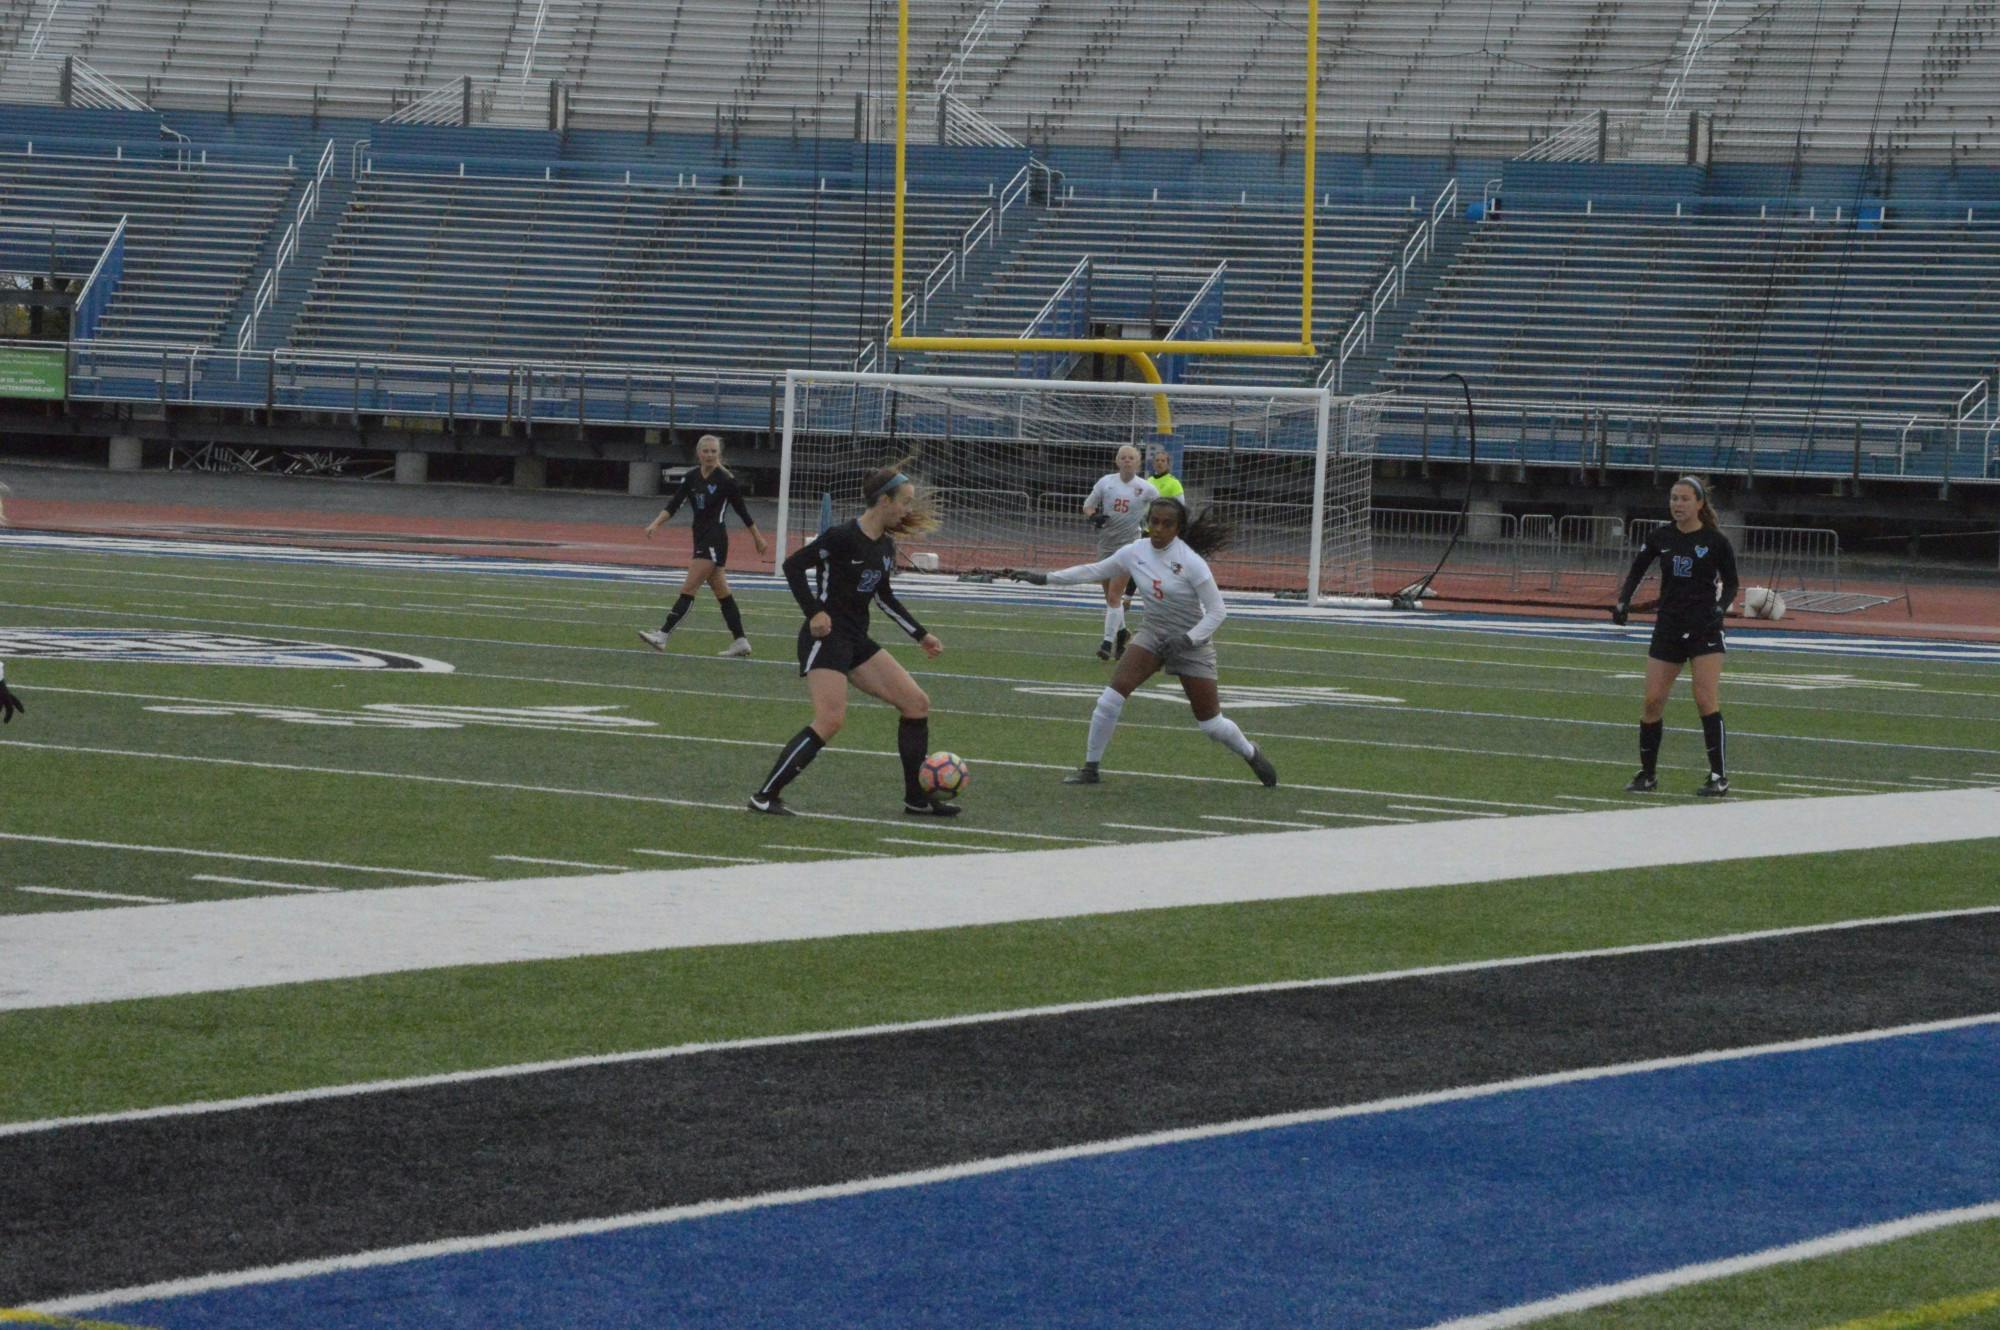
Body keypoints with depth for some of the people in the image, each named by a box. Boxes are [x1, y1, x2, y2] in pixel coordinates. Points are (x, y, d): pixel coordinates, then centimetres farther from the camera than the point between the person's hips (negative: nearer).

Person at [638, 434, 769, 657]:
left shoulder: (726, 480, -9)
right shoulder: (691, 477, 6)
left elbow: (742, 511, 0)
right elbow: (674, 504, -1)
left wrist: (758, 538, 8)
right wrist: (656, 523, -17)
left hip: (715, 539, -7)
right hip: (701, 537, 7)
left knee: (688, 590, -11)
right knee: (722, 594, 12)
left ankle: (662, 636, -15)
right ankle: (740, 641, 18)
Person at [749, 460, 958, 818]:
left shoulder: (885, 545, 10)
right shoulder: (844, 537, -15)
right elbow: (793, 565, -14)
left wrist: (920, 635, 25)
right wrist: (815, 611, -21)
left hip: (857, 640, 9)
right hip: (826, 637, -9)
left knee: (917, 705, 6)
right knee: (831, 720, -22)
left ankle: (917, 799, 14)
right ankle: (765, 795, -15)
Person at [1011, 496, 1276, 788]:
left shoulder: (1191, 562, -21)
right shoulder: (1135, 552, -7)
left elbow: (1217, 611, -17)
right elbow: (1094, 570, 7)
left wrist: (1187, 639, -28)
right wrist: (1046, 578, 3)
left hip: (1192, 642, -4)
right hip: (1153, 633, 4)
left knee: (1211, 723, 1)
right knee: (1111, 696, -16)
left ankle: (1251, 754, 32)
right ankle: (1090, 768, -3)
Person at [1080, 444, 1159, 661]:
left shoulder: (1145, 488, -4)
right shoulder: (1106, 482, -1)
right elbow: (1088, 505, 4)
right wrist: (1094, 516, -17)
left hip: (1128, 544, -3)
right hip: (1105, 543, 3)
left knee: (1114, 596, -12)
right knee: (1110, 596, 13)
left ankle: (1108, 642, -11)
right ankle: (1121, 632, 35)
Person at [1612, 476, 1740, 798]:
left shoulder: (1716, 541, -6)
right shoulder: (1660, 538, 2)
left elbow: (1730, 583, 3)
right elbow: (1636, 572, 13)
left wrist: (1720, 608, -15)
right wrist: (1623, 601, -3)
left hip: (1704, 629, -3)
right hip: (1668, 627, 4)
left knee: (1706, 699, -13)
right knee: (1652, 700, -1)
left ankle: (1719, 776, -6)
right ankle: (1648, 774, 12)